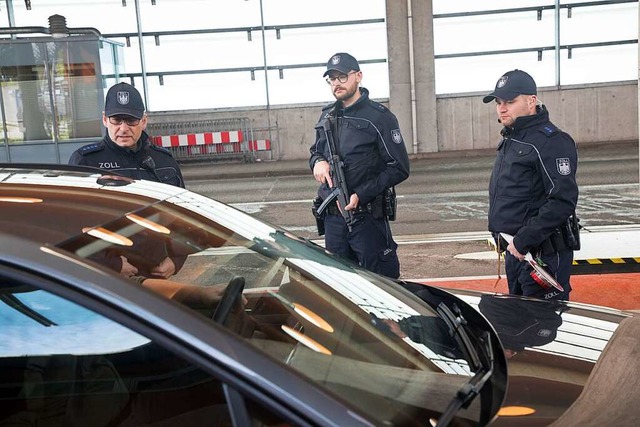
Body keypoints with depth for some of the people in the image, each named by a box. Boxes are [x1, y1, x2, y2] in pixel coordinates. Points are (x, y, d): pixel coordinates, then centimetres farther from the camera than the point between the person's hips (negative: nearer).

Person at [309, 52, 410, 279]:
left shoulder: (379, 117, -8)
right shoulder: (327, 115, 11)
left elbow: (399, 168, -10)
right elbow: (316, 150, 24)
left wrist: (361, 195, -18)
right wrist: (318, 161, -2)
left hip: (368, 217, -6)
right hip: (332, 217, 6)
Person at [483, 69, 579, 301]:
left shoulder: (551, 141, -15)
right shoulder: (511, 140, 15)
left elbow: (563, 201, -23)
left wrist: (523, 240, -23)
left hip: (542, 253, -9)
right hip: (515, 249, 9)